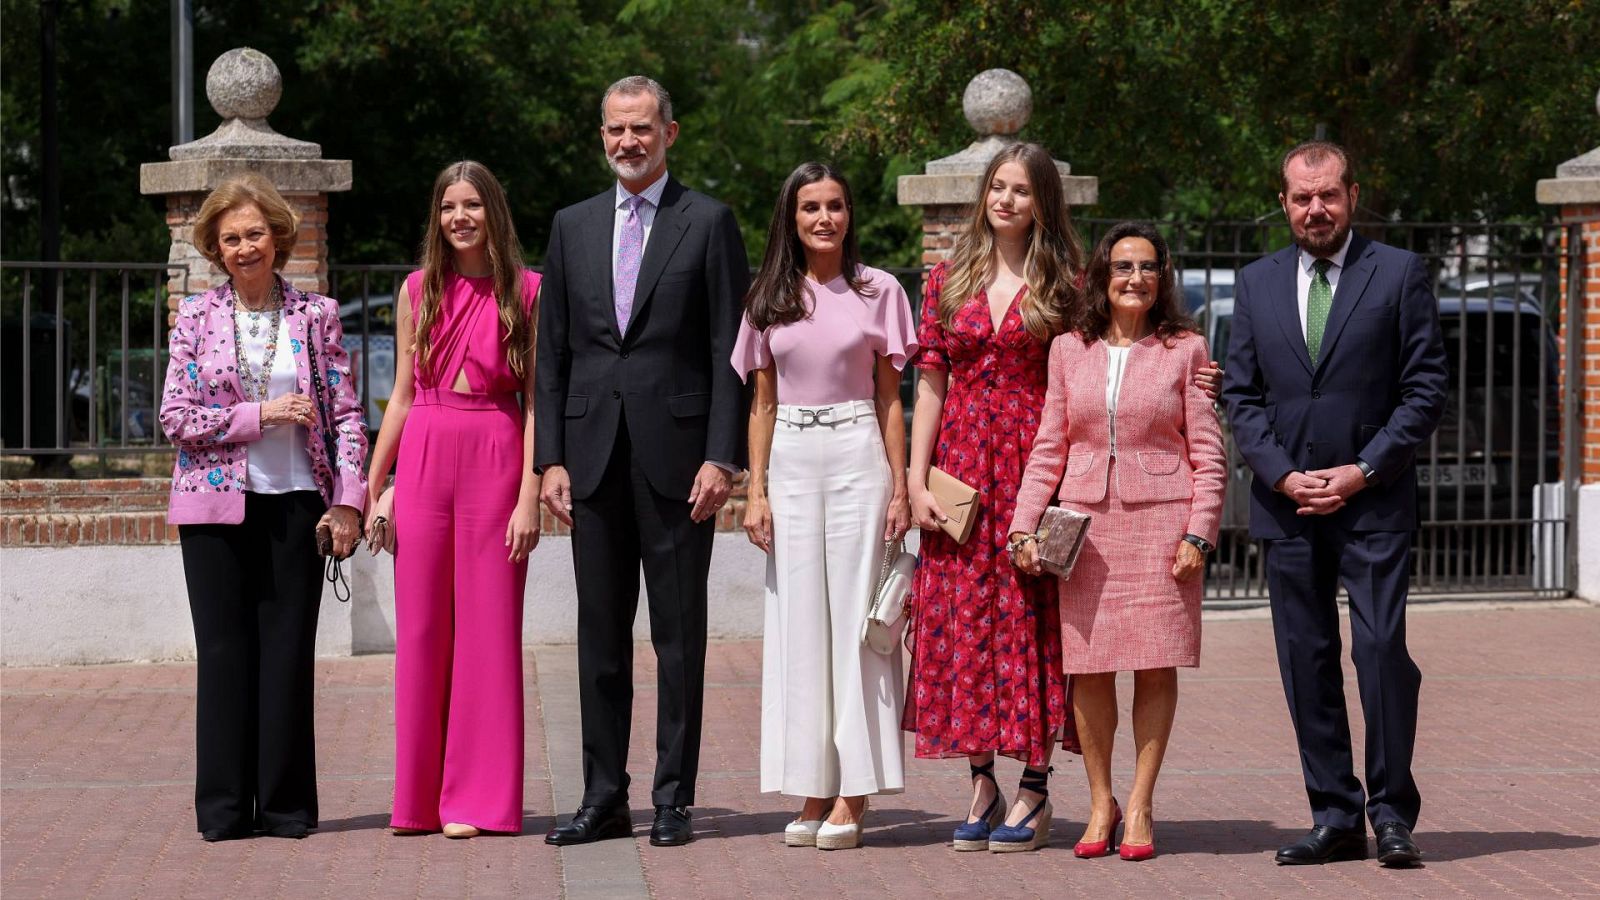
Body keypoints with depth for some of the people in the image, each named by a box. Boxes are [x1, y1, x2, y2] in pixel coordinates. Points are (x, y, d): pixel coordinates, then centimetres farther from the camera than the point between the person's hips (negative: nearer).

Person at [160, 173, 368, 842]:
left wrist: (348, 499, -5)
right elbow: (175, 417, -2)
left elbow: (345, 415, 4)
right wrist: (260, 415, -11)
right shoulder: (196, 317, 5)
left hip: (295, 504, 0)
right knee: (225, 652, 1)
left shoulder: (316, 316, 6)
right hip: (216, 505, 0)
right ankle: (225, 807, 6)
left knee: (288, 652, 0)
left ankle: (286, 804, 7)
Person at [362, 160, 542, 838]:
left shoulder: (525, 292, 2)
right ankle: (420, 798, 12)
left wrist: (530, 496, -10)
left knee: (487, 627, 0)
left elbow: (537, 400, -2)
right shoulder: (419, 290, 10)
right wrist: (373, 488, 9)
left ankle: (478, 798, 6)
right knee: (421, 629, 4)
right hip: (423, 458, 3)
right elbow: (402, 395, 13)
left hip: (495, 459, -3)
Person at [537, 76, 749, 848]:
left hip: (677, 452, -4)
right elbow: (552, 352, 12)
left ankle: (674, 799, 6)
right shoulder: (573, 227, 13)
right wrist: (551, 458, 4)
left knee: (679, 632, 1)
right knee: (600, 632, 7)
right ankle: (603, 798, 12)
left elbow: (729, 351, -3)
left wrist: (720, 457, -11)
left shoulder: (708, 223, 1)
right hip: (594, 454, 4)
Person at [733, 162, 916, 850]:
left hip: (858, 457, -3)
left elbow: (889, 398, 4)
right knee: (798, 620, 2)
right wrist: (756, 491, 3)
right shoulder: (769, 300, 10)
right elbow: (762, 403, 11)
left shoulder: (878, 291, 3)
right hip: (790, 462, 3)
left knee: (856, 615, -4)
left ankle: (852, 798, -3)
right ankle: (813, 790, 6)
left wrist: (900, 489, -3)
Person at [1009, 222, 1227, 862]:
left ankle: (1140, 805, 7)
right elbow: (1048, 448, 11)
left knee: (1156, 664, -2)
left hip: (1161, 521, -2)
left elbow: (1208, 454, 2)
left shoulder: (1186, 349, 4)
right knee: (1089, 667, 0)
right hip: (1084, 524, 2)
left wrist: (1198, 533, -7)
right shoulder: (1068, 350, 10)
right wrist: (1024, 527, 2)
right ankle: (1100, 803, 11)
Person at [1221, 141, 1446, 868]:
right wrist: (1283, 476, -5)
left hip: (1373, 502, -3)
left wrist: (1363, 471, -10)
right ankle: (1335, 819, 9)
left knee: (1382, 650, -11)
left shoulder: (1399, 274, 2)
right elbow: (1240, 394, 9)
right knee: (1306, 663, 3)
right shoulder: (1257, 283, 11)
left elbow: (1425, 389, -2)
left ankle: (1392, 814, -2)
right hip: (1287, 505, 3)